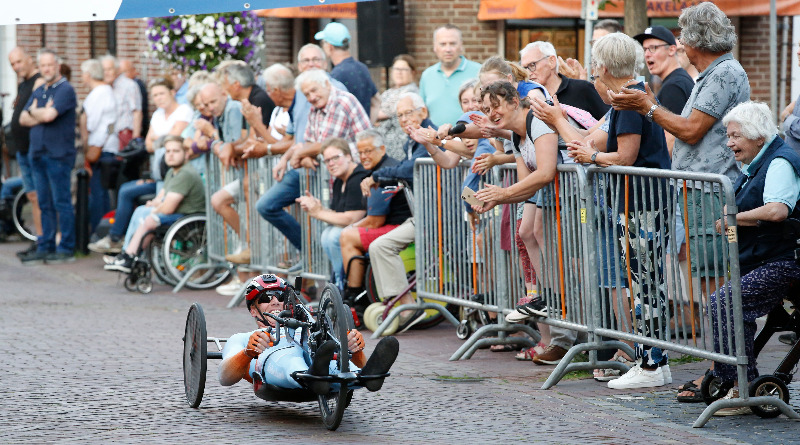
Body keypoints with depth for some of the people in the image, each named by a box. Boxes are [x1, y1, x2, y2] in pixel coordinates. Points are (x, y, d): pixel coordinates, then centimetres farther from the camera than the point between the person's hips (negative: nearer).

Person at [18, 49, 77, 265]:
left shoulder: (65, 90, -8)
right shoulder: (39, 91, 18)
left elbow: (48, 115, -20)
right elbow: (24, 119, 10)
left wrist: (33, 111, 1)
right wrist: (41, 115, -8)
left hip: (58, 155, -8)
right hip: (38, 154, 8)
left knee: (61, 203, -5)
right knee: (45, 204, 10)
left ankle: (66, 248, -2)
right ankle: (45, 247, 13)